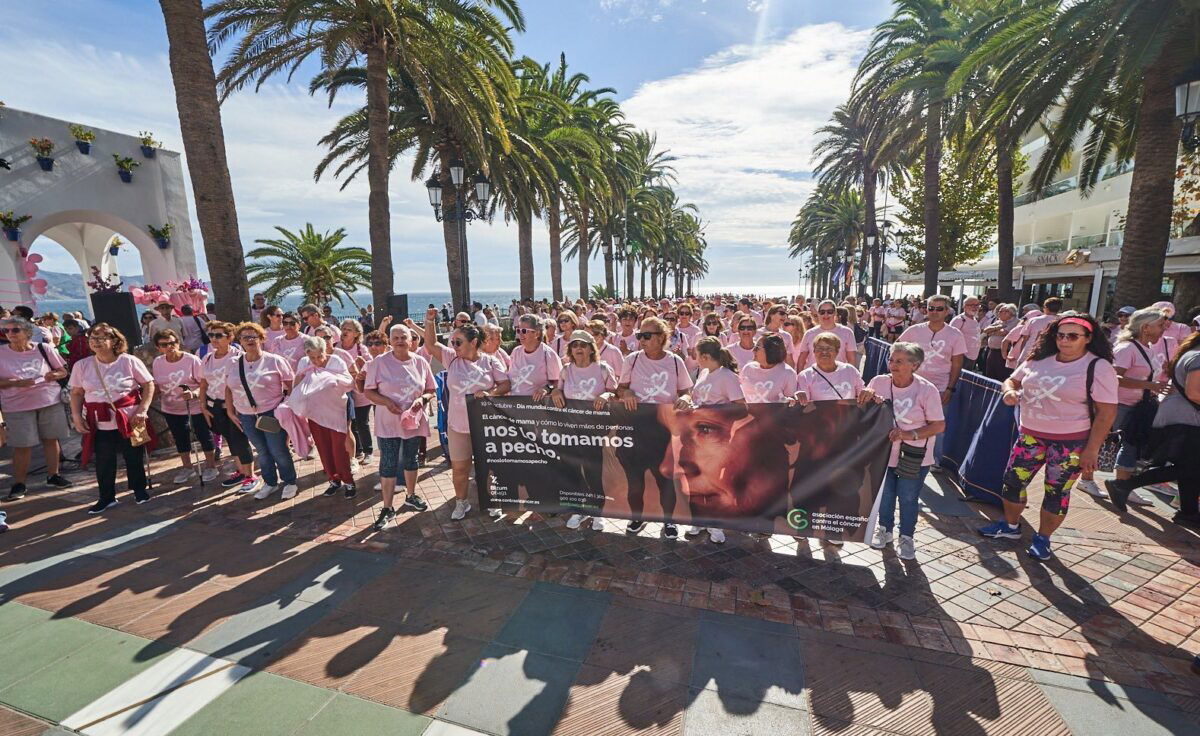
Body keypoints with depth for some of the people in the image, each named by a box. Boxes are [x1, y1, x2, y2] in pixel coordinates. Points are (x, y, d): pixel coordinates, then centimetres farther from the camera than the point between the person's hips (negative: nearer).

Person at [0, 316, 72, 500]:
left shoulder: (44, 349, 1)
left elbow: (63, 371, 8)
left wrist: (54, 375, -12)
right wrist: (15, 383, -18)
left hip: (50, 401, 1)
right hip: (18, 406, -1)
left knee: (51, 439, 10)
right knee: (23, 446, 1)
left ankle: (53, 475, 24)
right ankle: (18, 483, 14)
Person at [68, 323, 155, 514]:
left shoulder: (129, 361, -7)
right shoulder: (82, 365, 0)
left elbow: (149, 385, -4)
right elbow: (76, 393, 7)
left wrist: (142, 410, -11)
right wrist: (76, 416, -2)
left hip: (129, 419, -2)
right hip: (100, 423, 2)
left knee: (134, 457, 9)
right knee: (104, 462, 9)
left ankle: (140, 490, 27)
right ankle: (106, 498, 25)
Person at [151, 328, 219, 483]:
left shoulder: (192, 360, -16)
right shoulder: (157, 363, -3)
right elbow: (156, 386, 10)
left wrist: (194, 393, -34)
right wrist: (161, 402, 3)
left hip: (196, 406, -5)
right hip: (171, 408, 5)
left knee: (204, 435, 7)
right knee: (180, 438, 18)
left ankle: (210, 466, 24)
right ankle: (187, 467, 36)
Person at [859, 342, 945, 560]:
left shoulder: (927, 390, -17)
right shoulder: (879, 382, -10)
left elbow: (939, 426, -12)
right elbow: (862, 409, 4)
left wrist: (909, 434, -25)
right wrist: (866, 398, -18)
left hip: (914, 457, -2)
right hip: (884, 451, 3)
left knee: (908, 498, 10)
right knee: (885, 494, 17)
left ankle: (906, 538, 34)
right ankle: (884, 529, 41)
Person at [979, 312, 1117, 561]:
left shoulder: (1098, 367, -10)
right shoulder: (1039, 360, 4)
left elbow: (1107, 412, -11)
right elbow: (1012, 380, 16)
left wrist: (1091, 450, -15)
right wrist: (1010, 391, -10)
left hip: (1070, 443, -4)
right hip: (1030, 435, 5)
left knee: (1056, 492, 7)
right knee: (1013, 481, 8)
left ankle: (1043, 538, 25)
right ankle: (1010, 526, 29)